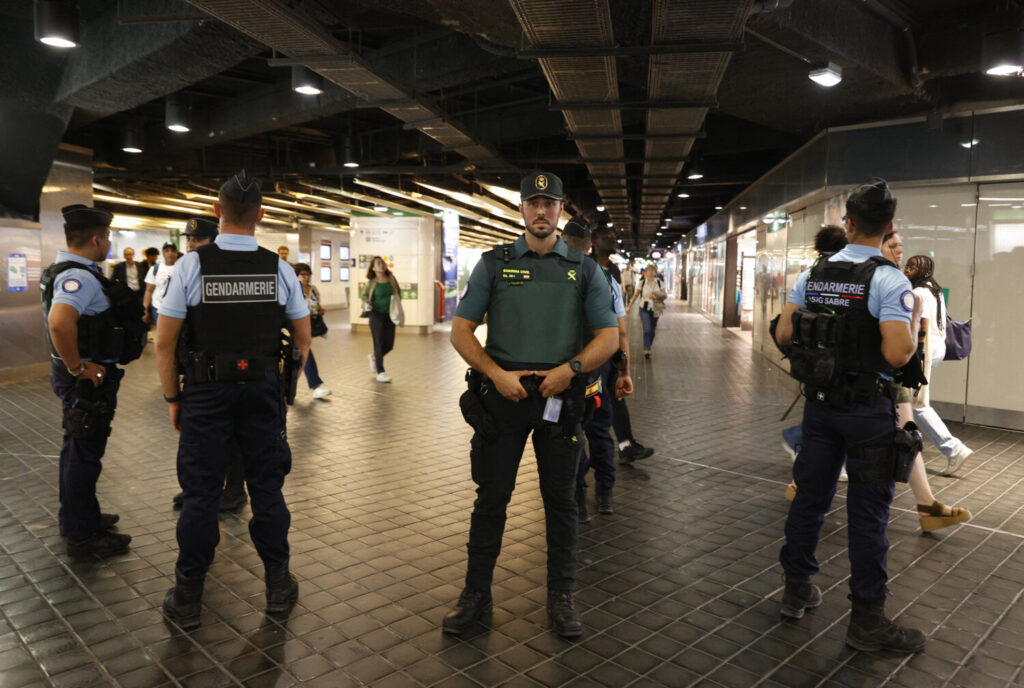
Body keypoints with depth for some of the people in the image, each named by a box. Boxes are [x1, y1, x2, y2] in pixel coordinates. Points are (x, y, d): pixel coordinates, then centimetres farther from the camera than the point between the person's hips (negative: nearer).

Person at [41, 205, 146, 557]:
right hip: (89, 380, -11)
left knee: (76, 449, 22)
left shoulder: (63, 271, 10)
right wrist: (77, 368, -28)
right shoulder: (79, 277, -23)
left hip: (84, 377, 11)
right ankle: (83, 536, 13)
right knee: (85, 454, 0)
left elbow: (59, 319, 25)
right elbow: (59, 322, -41)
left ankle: (75, 517, 39)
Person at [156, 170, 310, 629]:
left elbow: (165, 341, -6)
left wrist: (173, 397, 5)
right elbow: (303, 339, 3)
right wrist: (287, 387, 13)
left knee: (201, 492, 8)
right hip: (264, 391, 2)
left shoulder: (192, 265, -8)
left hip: (205, 394, -1)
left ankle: (188, 598, 22)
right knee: (267, 486, 12)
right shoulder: (279, 269, -2)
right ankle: (278, 586, 24)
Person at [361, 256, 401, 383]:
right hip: (376, 315, -4)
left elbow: (398, 292, 17)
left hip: (390, 315, 4)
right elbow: (363, 295, 9)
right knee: (379, 343, -3)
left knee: (389, 345, 7)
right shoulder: (371, 283, -5)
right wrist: (367, 303, -11)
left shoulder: (391, 279, 2)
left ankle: (374, 357, 38)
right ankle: (380, 372, 5)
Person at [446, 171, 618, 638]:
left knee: (560, 499, 9)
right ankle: (476, 592, 22)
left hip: (559, 398, 1)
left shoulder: (585, 270, 6)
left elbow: (608, 337, 4)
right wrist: (497, 374, -11)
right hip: (502, 394, 0)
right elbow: (461, 330, 2)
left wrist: (570, 368, -12)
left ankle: (561, 595, 25)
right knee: (491, 497, 6)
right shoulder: (494, 263, 4)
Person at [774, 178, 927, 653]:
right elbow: (898, 353, -23)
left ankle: (797, 590, 28)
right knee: (867, 511, 4)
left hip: (819, 402, 5)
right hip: (868, 409, -5)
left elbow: (783, 335, 3)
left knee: (810, 495, 15)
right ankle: (867, 620, 15)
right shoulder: (888, 280, -15)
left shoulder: (813, 274, 2)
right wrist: (915, 317, -5)